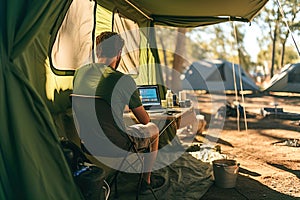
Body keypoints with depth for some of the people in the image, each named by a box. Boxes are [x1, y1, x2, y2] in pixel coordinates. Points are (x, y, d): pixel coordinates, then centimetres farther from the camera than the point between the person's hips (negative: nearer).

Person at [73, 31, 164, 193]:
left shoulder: (80, 72, -2)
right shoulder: (124, 80, -20)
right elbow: (145, 120, -7)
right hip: (115, 145, -6)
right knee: (153, 129, 20)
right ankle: (146, 181, 32)